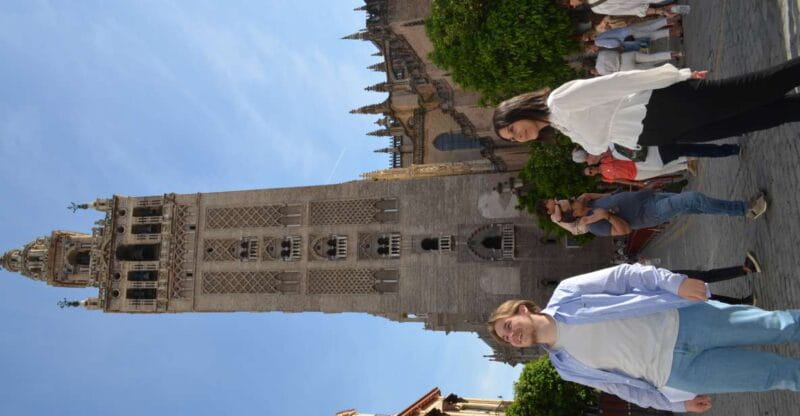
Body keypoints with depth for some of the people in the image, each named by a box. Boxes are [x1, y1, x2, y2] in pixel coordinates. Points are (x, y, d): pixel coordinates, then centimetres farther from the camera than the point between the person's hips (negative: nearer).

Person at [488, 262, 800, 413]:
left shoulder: (565, 294, -3)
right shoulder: (567, 367, 4)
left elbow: (622, 276, -4)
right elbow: (624, 386, 9)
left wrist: (674, 281, -17)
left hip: (678, 320, 0)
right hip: (675, 371, 1)